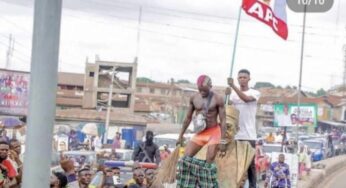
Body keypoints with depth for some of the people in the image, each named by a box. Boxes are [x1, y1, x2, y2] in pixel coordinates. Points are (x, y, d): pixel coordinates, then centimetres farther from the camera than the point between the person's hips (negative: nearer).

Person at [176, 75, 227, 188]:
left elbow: (223, 121, -12)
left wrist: (223, 141, -17)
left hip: (214, 133, -5)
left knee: (209, 163, -8)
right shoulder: (194, 98, 2)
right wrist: (181, 135, 11)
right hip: (199, 133, 5)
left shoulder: (218, 99, -11)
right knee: (186, 158, -3)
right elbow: (188, 118, 11)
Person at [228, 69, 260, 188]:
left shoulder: (255, 93, -1)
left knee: (250, 163, 1)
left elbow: (246, 98, -22)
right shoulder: (233, 94, 11)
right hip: (235, 134, 3)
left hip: (249, 134, -3)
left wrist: (233, 86, -28)